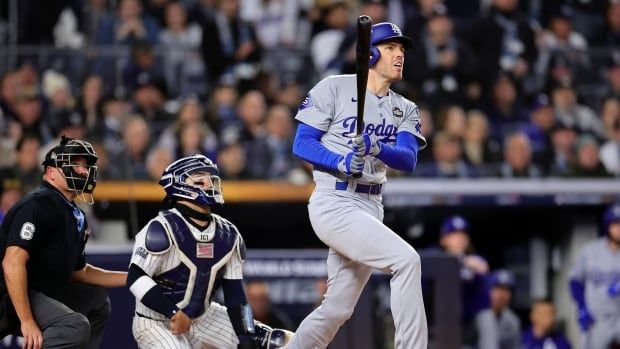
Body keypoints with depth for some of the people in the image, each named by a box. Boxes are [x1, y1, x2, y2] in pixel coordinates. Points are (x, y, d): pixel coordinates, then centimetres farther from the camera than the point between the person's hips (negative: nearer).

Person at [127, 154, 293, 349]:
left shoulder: (228, 235, 0)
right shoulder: (162, 229, -19)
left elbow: (235, 294, 2)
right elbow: (136, 279, -21)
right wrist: (173, 313, -27)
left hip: (203, 319, 7)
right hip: (157, 323, -7)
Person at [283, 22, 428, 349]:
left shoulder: (406, 110, 12)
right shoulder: (335, 88, -2)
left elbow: (408, 160, -5)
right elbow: (302, 144, -5)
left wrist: (377, 149, -26)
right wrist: (342, 163, -21)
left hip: (371, 208, 7)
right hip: (334, 203, -7)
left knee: (336, 310, 9)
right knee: (406, 260, -24)